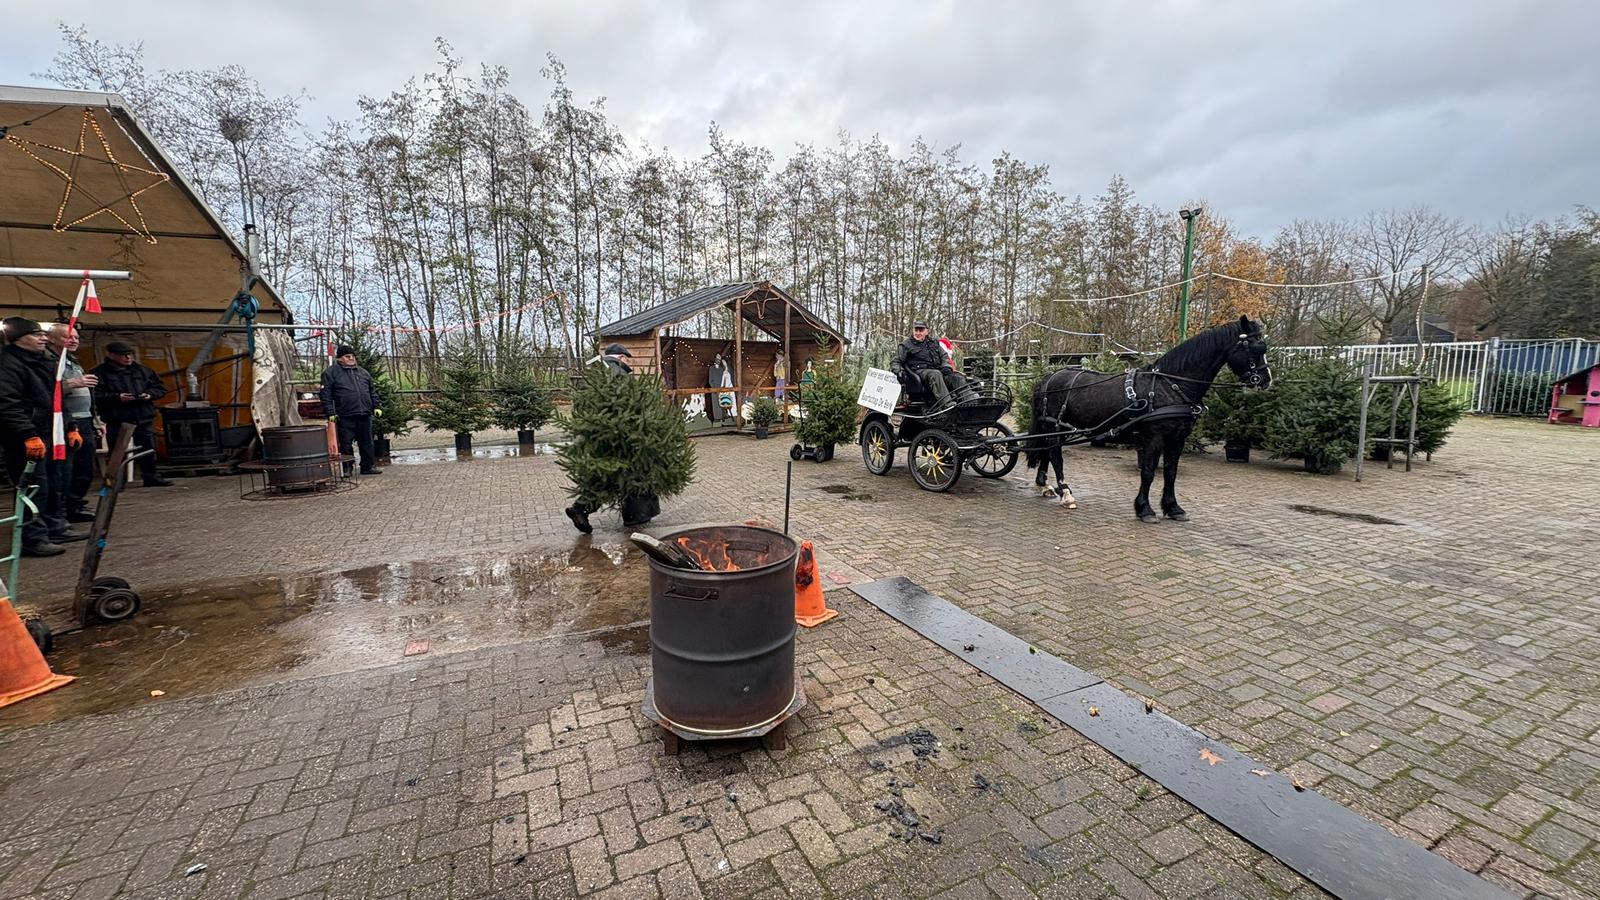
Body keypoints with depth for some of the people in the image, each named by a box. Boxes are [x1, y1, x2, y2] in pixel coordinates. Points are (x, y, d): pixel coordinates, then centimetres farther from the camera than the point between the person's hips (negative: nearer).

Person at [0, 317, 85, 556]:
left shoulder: (42, 364, 18)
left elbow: (55, 401, 24)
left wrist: (70, 428, 19)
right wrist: (29, 435, -28)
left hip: (47, 436, 9)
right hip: (24, 441, -9)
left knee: (51, 487, 15)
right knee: (35, 489, -7)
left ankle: (54, 529, 25)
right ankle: (33, 539, -1)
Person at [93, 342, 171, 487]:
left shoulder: (143, 370, 11)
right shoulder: (100, 372, -2)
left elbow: (160, 388, 15)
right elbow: (95, 396, -10)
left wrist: (150, 394, -4)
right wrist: (117, 397, -21)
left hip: (144, 418, 4)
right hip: (117, 420, -4)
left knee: (148, 449, 11)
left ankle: (151, 477, 22)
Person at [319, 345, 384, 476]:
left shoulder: (363, 372, 17)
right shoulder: (330, 372, 2)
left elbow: (372, 391, 21)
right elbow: (326, 395, -3)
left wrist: (376, 406, 11)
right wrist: (330, 412, -9)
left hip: (365, 414, 4)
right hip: (345, 416, -4)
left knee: (366, 442, 8)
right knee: (345, 443, 1)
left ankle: (368, 466, 16)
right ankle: (346, 468, 10)